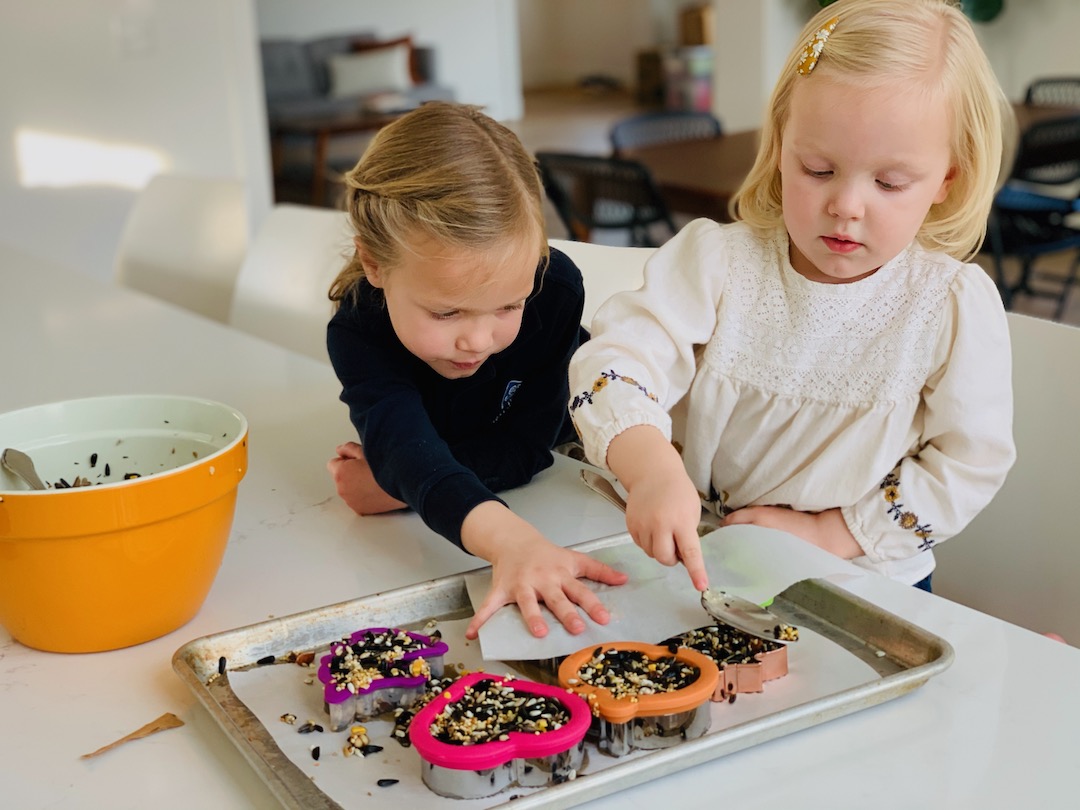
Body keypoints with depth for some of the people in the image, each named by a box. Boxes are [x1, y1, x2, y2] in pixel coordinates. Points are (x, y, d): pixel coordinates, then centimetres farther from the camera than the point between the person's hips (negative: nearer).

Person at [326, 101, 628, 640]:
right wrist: (509, 539, -69)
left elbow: (524, 446, -24)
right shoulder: (357, 332, -32)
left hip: (545, 487, 1)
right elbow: (406, 448, -50)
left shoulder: (556, 288, -29)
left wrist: (398, 488, -34)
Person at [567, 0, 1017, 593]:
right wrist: (651, 467, -38)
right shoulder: (717, 260, -8)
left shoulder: (958, 306, -9)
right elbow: (618, 358, -18)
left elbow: (968, 464, -5)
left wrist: (826, 533, -12)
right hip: (699, 564, -1)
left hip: (868, 581, 2)